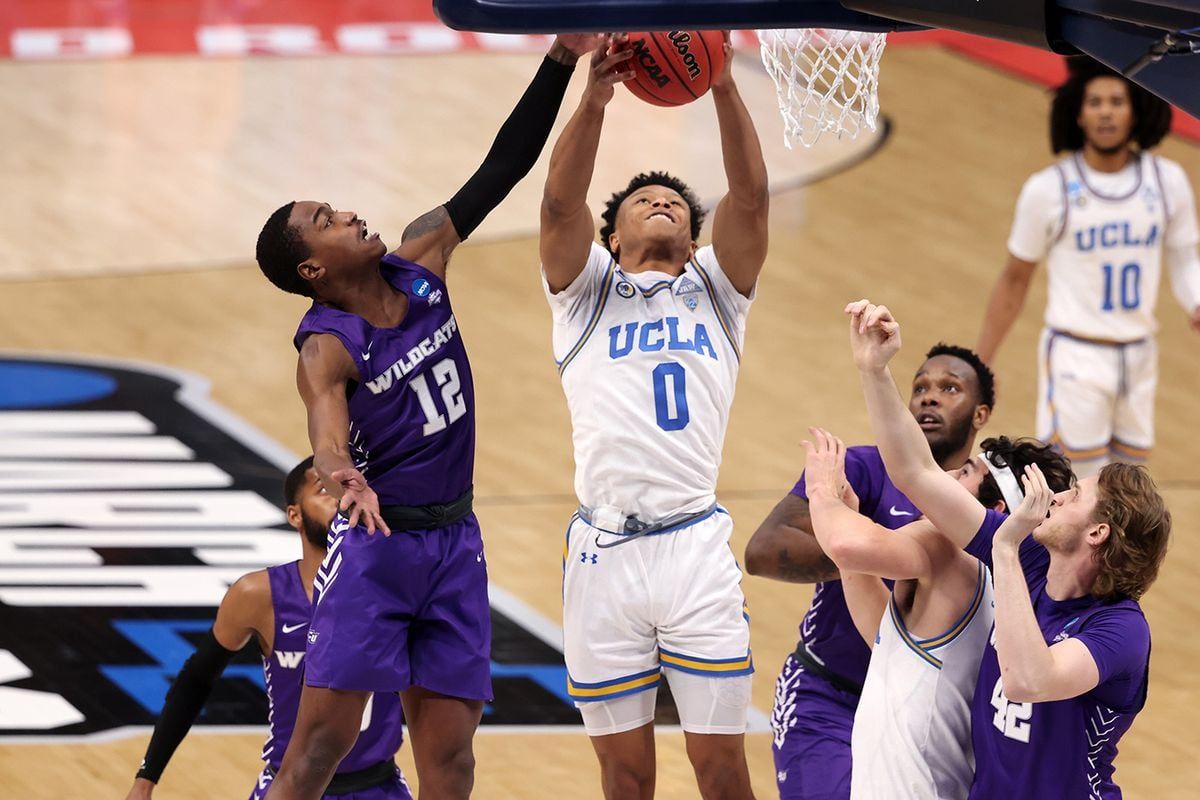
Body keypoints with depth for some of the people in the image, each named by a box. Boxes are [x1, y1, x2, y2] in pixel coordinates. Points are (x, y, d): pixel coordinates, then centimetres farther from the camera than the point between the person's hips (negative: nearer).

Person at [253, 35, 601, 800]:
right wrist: (344, 476, -60)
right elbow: (327, 427, -37)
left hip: (454, 542, 6)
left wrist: (560, 64, -7)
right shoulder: (327, 346, -17)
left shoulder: (420, 263, 2)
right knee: (326, 732, -12)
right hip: (377, 541, -6)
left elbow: (500, 172, 1)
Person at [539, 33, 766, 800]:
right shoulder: (587, 290, 16)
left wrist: (725, 85, -12)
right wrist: (594, 101, -18)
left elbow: (751, 195, 2)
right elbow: (561, 202, -3)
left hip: (697, 549, 0)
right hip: (604, 555, 0)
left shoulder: (715, 291, 18)